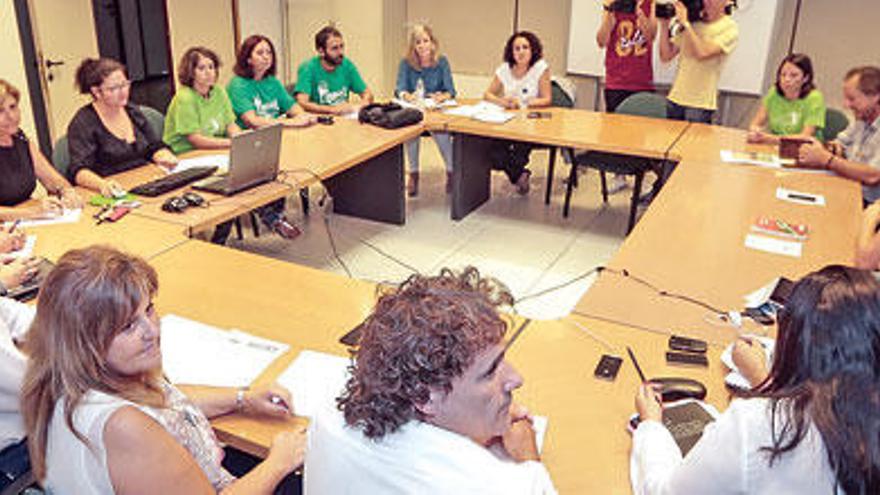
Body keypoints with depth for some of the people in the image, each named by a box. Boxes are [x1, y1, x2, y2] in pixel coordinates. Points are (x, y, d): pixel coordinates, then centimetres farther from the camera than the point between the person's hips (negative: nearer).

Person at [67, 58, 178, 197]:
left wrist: (164, 157, -4)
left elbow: (156, 147, 20)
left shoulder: (133, 111, 14)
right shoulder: (83, 122, -5)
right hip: (114, 195, -6)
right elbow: (79, 171, -15)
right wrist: (102, 185, -37)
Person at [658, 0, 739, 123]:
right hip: (675, 98, 5)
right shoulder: (692, 22, 8)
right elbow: (666, 56, 6)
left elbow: (702, 53, -22)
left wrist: (684, 23, -17)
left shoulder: (730, 29, -7)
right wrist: (664, 25, -4)